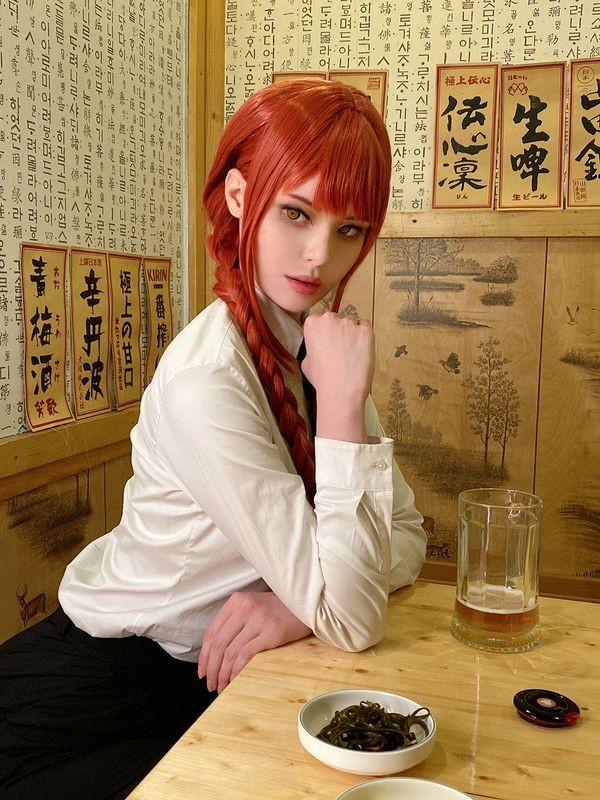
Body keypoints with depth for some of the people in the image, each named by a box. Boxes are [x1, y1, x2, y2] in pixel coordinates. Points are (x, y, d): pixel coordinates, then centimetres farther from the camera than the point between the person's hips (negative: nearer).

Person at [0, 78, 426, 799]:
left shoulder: (320, 341, -5)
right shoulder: (208, 381, -29)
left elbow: (405, 537, -3)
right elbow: (350, 619, -27)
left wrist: (302, 598, -22)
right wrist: (342, 401, -31)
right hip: (106, 678, -6)